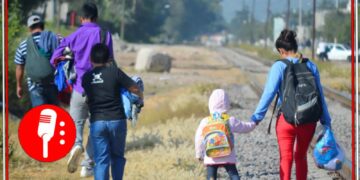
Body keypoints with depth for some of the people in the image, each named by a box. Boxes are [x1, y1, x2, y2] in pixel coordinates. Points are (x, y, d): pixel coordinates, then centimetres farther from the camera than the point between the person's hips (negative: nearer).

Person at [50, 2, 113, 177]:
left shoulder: (74, 36, 1)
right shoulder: (105, 35, -1)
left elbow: (54, 59, -1)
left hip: (79, 89, 0)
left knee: (76, 123, 11)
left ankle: (76, 144, -23)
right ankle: (88, 166, 8)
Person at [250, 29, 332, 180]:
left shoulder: (279, 67, -8)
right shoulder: (311, 66, 3)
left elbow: (269, 93, -12)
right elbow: (320, 95, 7)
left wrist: (257, 117, -6)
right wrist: (326, 121, 13)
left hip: (287, 119, -4)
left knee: (286, 158, 0)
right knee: (301, 157, 20)